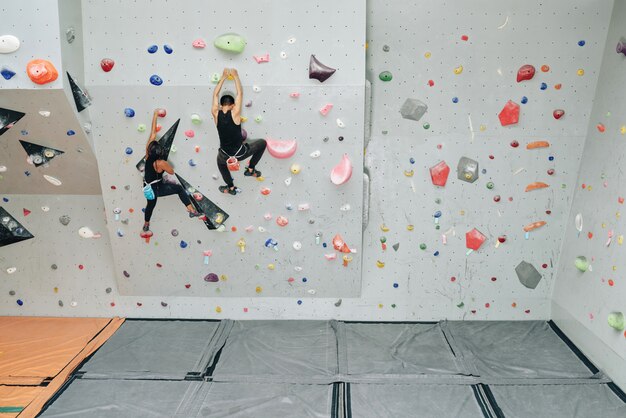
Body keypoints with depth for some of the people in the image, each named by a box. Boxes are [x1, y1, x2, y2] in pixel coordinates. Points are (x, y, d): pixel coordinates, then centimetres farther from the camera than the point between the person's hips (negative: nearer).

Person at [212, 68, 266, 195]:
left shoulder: (216, 114, -9)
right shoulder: (234, 113, -17)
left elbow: (215, 94, 4)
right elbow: (240, 93, -8)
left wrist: (224, 76, 8)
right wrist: (235, 75, 1)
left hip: (226, 155, 3)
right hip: (240, 153, -3)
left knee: (220, 162, 40)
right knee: (262, 143, 21)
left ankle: (231, 188, 39)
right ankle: (250, 170, 23)